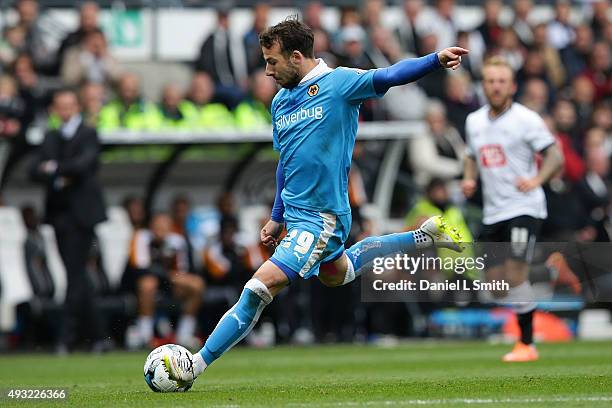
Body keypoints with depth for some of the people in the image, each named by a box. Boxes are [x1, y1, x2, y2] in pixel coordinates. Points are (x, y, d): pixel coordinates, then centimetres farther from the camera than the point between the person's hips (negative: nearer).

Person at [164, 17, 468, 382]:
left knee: (260, 287, -17)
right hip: (295, 212, 10)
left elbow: (388, 76, -28)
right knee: (335, 274, 32)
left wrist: (436, 60, -44)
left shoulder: (338, 83, -14)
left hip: (320, 219, -10)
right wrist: (277, 217, 23)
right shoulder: (281, 101, 8)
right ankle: (424, 236, 42)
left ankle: (196, 366, -12)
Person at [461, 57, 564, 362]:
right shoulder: (474, 121, 10)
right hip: (492, 211, 7)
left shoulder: (526, 119, -8)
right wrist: (469, 179, 4)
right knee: (494, 280, 5)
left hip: (524, 207, -6)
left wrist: (536, 179, -27)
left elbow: (555, 156, -10)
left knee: (515, 274, -16)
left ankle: (526, 344, -8)